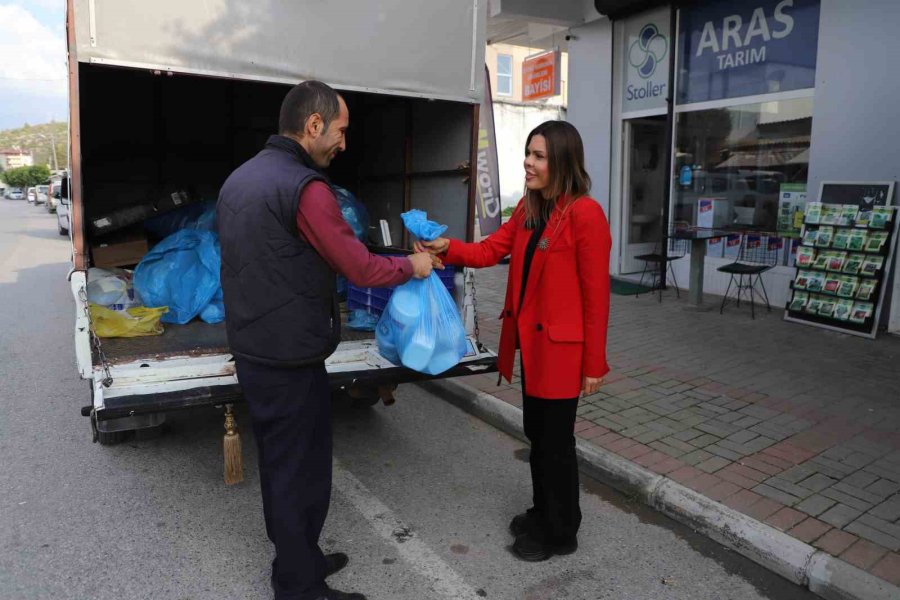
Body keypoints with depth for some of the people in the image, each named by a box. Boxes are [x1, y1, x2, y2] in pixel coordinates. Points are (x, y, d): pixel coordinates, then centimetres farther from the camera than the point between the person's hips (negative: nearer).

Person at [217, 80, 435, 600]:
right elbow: (362, 269, -18)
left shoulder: (240, 178, 11)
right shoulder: (305, 187, -19)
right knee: (302, 473, 5)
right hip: (292, 360, -9)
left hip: (251, 350, 9)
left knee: (278, 463, 20)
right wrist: (412, 265, 0)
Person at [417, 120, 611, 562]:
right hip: (530, 340, 8)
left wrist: (594, 363, -14)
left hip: (561, 346, -8)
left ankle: (561, 533, 28)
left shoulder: (585, 214, -18)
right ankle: (543, 514, 41)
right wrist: (447, 248, -13)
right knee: (537, 433, 20)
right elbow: (492, 249, 6)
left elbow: (596, 295, -17)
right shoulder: (528, 208, 8)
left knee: (555, 440, 7)